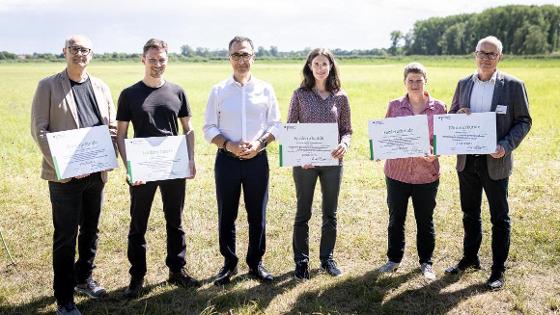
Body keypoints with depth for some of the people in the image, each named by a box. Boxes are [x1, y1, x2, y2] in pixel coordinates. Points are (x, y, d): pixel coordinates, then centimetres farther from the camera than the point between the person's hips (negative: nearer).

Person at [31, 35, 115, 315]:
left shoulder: (101, 87, 10)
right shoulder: (48, 86, -3)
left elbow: (112, 125, 16)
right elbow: (39, 129, -8)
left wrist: (112, 132, -8)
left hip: (96, 172, 5)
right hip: (64, 174, -5)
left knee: (90, 230, 17)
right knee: (65, 237, 2)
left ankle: (84, 278, 36)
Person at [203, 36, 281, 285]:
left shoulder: (265, 89, 3)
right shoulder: (218, 90, 2)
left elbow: (275, 124, 4)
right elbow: (209, 128, 1)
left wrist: (259, 144, -13)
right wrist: (229, 145, -15)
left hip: (257, 159, 0)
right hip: (227, 160, 0)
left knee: (257, 215, 8)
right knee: (226, 215, 7)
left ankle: (255, 262, 24)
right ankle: (229, 263, 23)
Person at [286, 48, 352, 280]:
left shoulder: (340, 97, 3)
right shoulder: (300, 94, -1)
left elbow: (347, 129, 7)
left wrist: (344, 144, -15)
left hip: (332, 161, 2)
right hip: (305, 162, -2)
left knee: (330, 214, 11)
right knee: (303, 213, 8)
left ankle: (327, 258, 28)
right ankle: (301, 261, 21)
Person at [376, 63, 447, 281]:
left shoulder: (438, 107, 0)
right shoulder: (394, 106, 2)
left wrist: (434, 153, -16)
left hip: (427, 173, -1)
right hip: (397, 171, 1)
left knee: (425, 220, 11)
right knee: (396, 218, 12)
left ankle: (426, 262, 27)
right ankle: (394, 259, 29)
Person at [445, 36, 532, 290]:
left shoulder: (513, 85, -6)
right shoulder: (463, 84, 6)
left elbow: (524, 121, -4)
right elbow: (451, 116, 14)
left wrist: (506, 146, -19)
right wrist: (458, 115, -10)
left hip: (495, 162, -4)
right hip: (467, 160, 4)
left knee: (499, 217, 7)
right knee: (470, 213, 17)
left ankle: (498, 269, 20)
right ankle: (470, 258, 34)